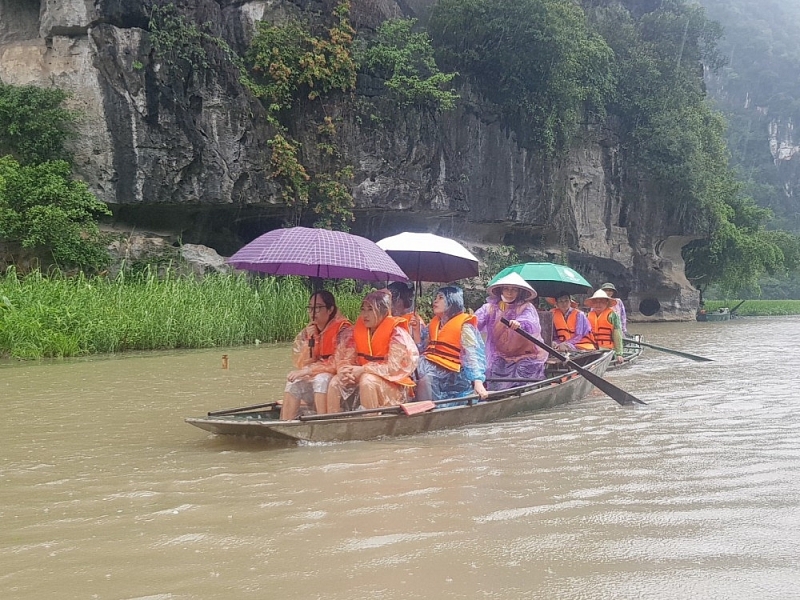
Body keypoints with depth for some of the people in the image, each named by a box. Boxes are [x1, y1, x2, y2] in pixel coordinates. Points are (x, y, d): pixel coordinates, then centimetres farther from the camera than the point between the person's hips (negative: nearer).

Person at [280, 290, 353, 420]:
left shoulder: (344, 330, -13)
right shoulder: (308, 331, 6)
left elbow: (338, 363, -20)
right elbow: (300, 364, 2)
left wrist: (307, 371, -20)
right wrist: (309, 340, -12)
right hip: (314, 381, 6)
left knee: (321, 378, -33)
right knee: (293, 382, -19)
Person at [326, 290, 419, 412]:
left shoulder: (396, 333, -14)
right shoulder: (360, 331, 6)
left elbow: (393, 367, -22)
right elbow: (350, 359, 6)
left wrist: (363, 370, -25)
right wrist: (344, 369, -18)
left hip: (393, 383, -7)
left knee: (367, 380, -34)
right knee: (336, 382, -12)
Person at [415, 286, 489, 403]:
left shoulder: (464, 325, -4)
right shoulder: (433, 323, 16)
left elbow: (472, 355, -16)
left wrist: (478, 382, -28)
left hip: (450, 374, -7)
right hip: (431, 367, 7)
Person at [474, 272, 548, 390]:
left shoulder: (526, 307, -4)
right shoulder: (491, 307, 4)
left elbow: (532, 324, -25)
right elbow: (477, 322, -11)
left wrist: (519, 324, -48)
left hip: (525, 357, -2)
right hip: (500, 358, 2)